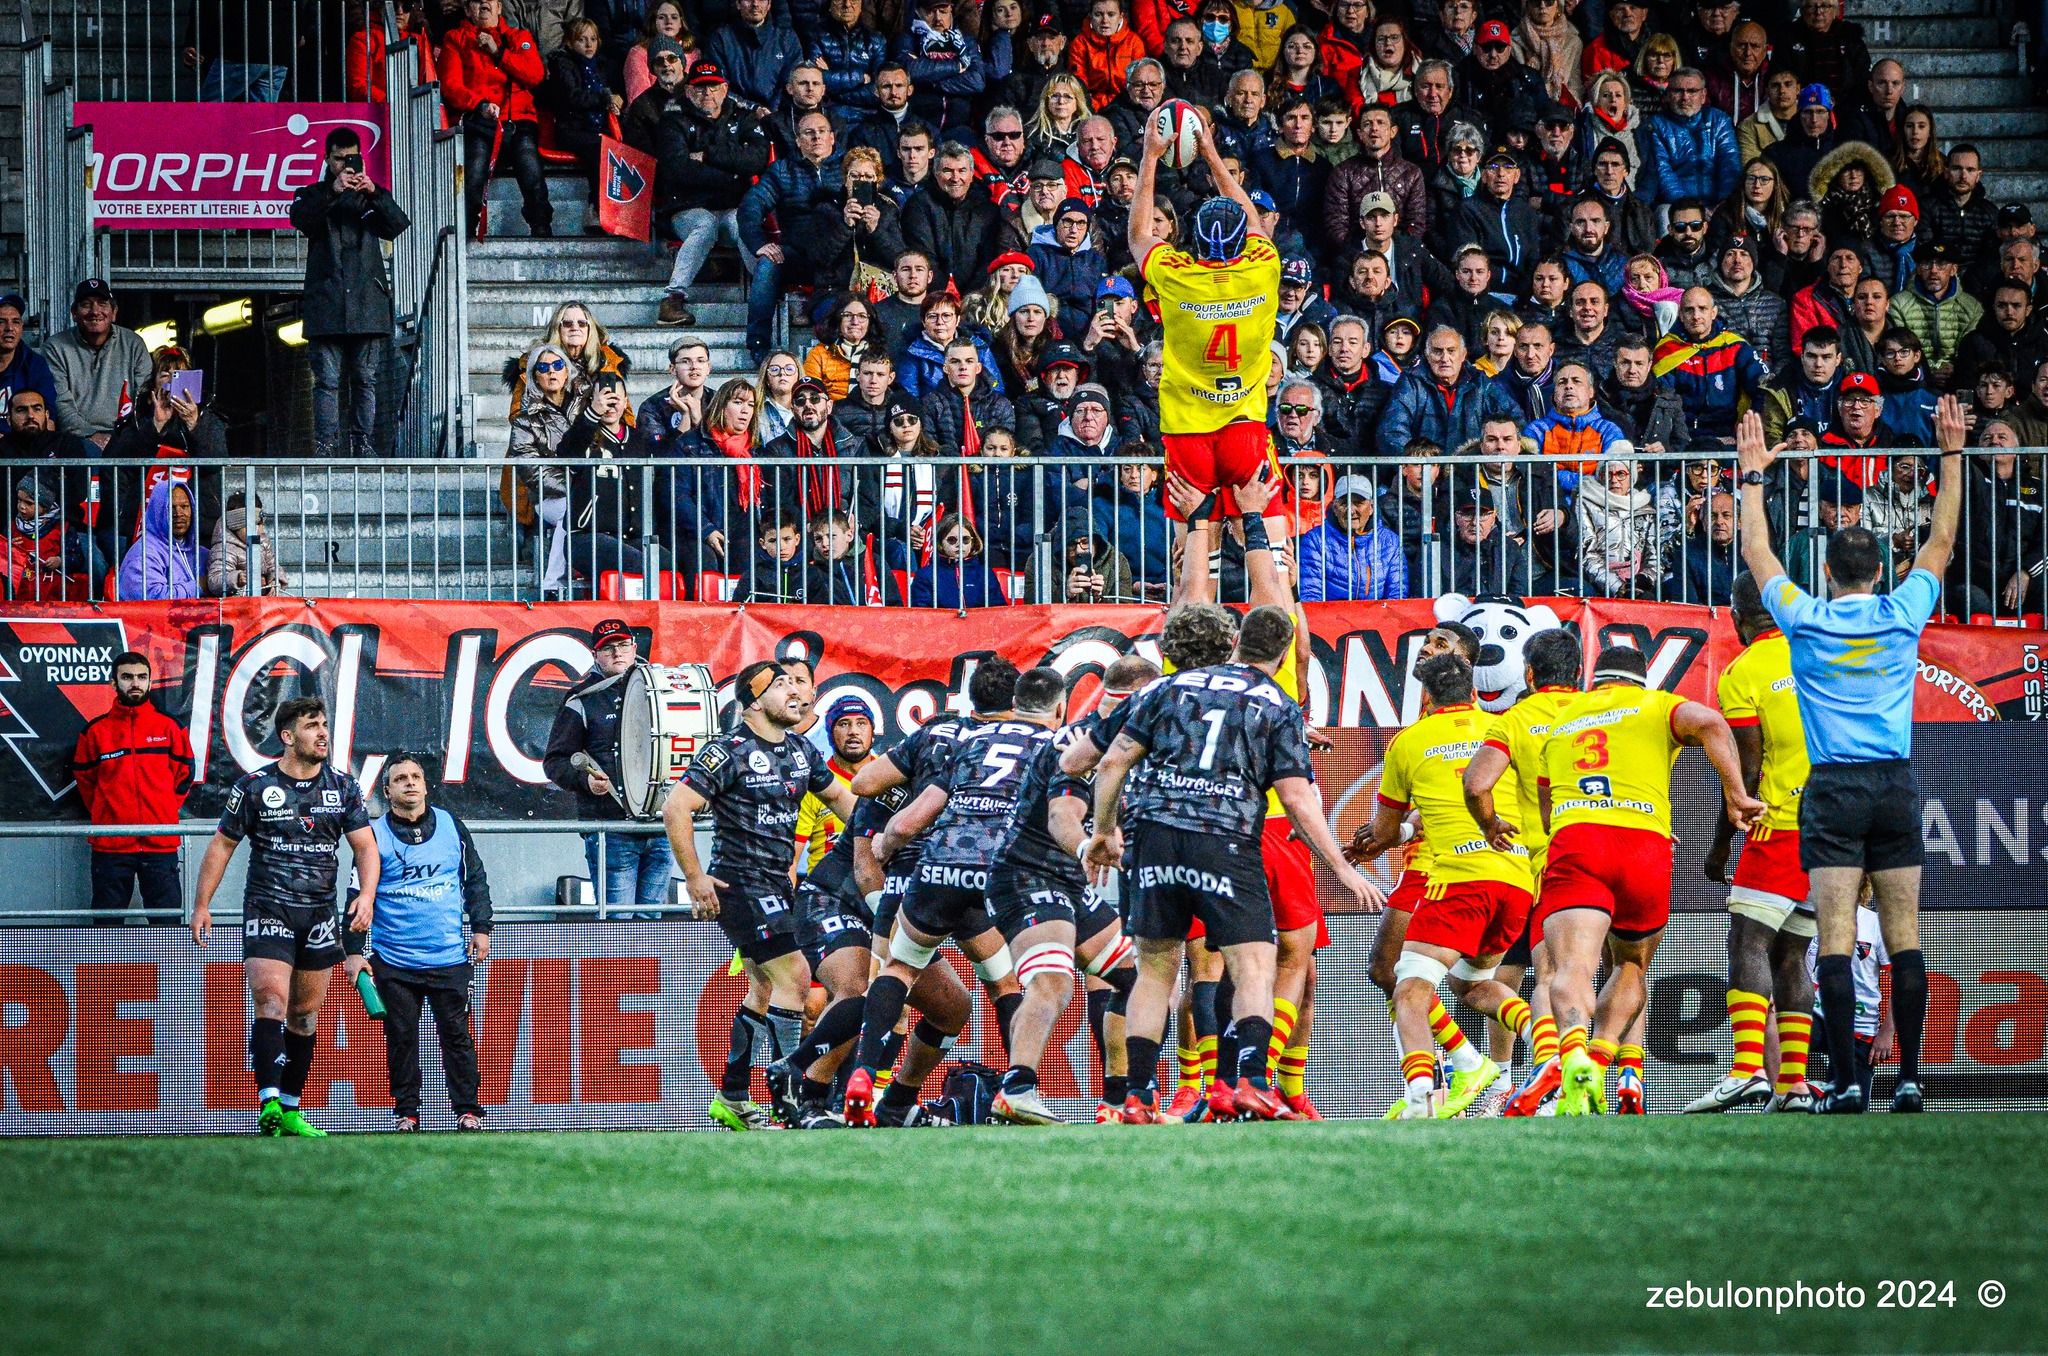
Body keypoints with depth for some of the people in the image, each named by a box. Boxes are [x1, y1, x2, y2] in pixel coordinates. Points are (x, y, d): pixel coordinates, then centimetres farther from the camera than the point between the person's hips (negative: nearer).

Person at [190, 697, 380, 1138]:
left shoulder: (342, 786, 6)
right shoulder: (254, 786, -3)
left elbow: (366, 846, 5)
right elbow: (222, 844, 5)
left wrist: (366, 894, -12)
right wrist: (202, 904, 1)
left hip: (320, 915, 4)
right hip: (267, 910, -4)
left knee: (305, 1014, 8)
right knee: (271, 1000, -19)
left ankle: (290, 1112, 17)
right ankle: (269, 1103, -28)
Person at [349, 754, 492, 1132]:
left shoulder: (451, 827, 8)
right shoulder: (375, 835, 1)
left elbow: (475, 878, 16)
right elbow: (358, 896, 2)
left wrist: (481, 927, 9)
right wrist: (355, 951, -3)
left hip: (450, 958, 1)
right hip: (394, 962, -1)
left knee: (457, 1034, -1)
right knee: (401, 1038, 0)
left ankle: (467, 1111, 4)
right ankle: (405, 1112, 9)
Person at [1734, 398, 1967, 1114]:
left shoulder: (1807, 621, -1)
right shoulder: (1903, 616, 1)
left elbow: (1757, 551, 12)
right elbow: (1941, 541, 14)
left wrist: (1754, 474, 23)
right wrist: (1952, 454, 21)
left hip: (1833, 787, -2)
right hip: (1896, 785, 2)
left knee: (1836, 939, -6)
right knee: (1904, 936, 2)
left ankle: (1846, 1082, -13)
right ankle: (1909, 1080, -1)